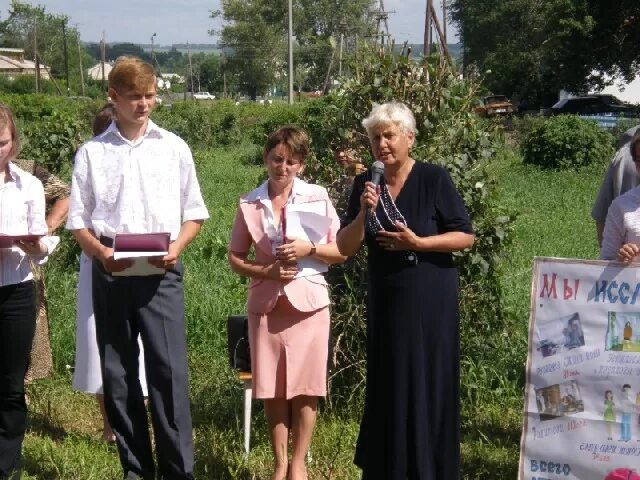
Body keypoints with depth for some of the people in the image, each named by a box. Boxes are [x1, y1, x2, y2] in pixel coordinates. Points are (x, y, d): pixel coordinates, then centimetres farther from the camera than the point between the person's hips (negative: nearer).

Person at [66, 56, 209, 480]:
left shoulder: (173, 147, 6)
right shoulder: (91, 153, 6)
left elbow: (194, 214, 10)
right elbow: (78, 221, 7)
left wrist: (176, 247, -9)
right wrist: (101, 252, -12)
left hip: (160, 274, -1)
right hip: (111, 276, 2)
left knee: (168, 372, -7)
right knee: (118, 376, 7)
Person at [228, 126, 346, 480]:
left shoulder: (318, 198, -1)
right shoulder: (249, 204, 0)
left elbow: (341, 252, 3)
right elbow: (235, 259, 5)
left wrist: (309, 249, -14)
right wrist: (267, 272, -12)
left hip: (308, 302, -1)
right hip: (266, 304, 1)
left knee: (305, 388, 4)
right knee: (272, 389, 5)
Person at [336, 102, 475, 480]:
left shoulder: (434, 179, -9)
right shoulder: (365, 184, 2)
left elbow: (466, 237, -8)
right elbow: (346, 248, -1)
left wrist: (417, 242, -19)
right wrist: (364, 212, -17)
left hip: (430, 302, -4)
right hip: (385, 300, 4)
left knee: (429, 388, 1)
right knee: (387, 389, 9)